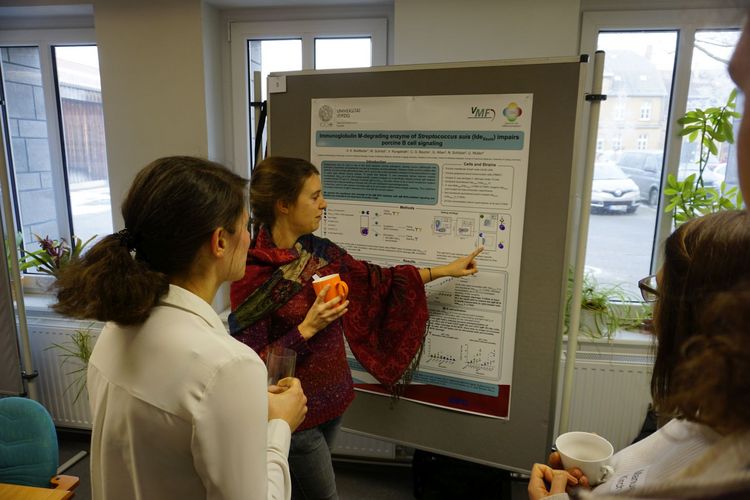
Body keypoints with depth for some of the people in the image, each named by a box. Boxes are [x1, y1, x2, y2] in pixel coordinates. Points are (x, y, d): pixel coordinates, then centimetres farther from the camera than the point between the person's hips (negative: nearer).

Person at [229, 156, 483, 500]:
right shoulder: (251, 275, -22)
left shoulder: (318, 251, -2)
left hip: (331, 397, 6)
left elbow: (375, 280, 8)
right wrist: (307, 329, -27)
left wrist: (444, 270, 12)